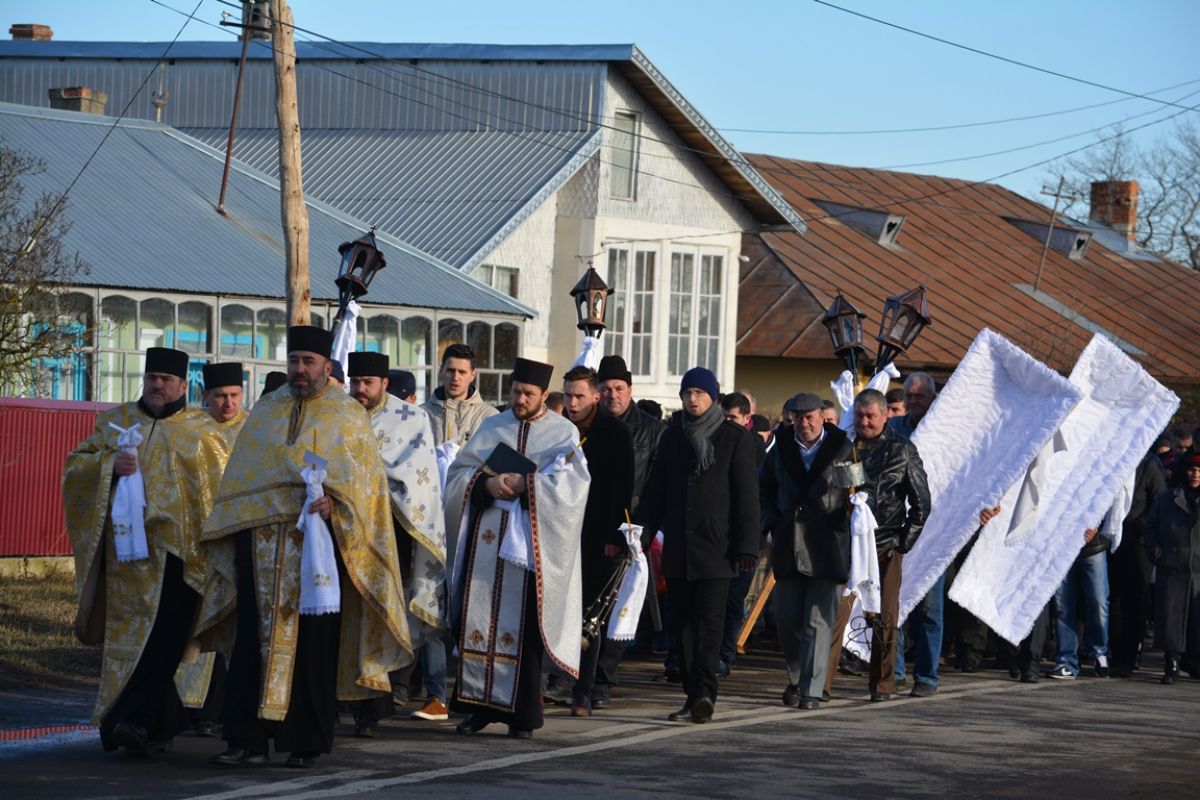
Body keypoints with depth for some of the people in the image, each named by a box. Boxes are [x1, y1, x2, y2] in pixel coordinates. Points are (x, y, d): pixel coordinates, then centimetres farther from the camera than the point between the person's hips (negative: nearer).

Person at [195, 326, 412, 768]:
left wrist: (335, 503, -19)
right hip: (262, 544, 3)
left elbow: (366, 478, -2)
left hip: (316, 544, -3)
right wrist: (230, 527, 9)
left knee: (312, 645, -1)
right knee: (254, 641, -3)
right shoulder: (266, 412, 16)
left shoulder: (347, 415, 6)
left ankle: (305, 742, 6)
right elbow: (239, 478, 18)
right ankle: (248, 740, -3)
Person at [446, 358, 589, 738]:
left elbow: (572, 483, -10)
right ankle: (482, 704, 6)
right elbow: (458, 473, 7)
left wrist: (524, 485, -18)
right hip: (487, 537, 3)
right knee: (480, 620, -1)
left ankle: (522, 713, 2)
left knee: (523, 626, -3)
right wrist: (487, 483, -13)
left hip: (531, 545, -3)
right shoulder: (491, 427, 13)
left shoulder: (563, 433, 4)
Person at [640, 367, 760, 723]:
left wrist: (747, 546, -9)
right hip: (677, 547, 5)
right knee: (683, 623, 5)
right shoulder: (672, 437, 14)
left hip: (715, 547, -5)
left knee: (709, 620, -12)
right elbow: (656, 490, 17)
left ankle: (704, 692, -20)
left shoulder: (735, 438, 0)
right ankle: (695, 697, 9)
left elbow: (746, 496, -2)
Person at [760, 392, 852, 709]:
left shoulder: (842, 449, -1)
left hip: (826, 548, -4)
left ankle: (811, 689, -8)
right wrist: (772, 522, 7)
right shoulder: (781, 449, 10)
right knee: (788, 620, 9)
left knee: (818, 622, -8)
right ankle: (796, 679, 27)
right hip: (788, 547, 4)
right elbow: (764, 490, 20)